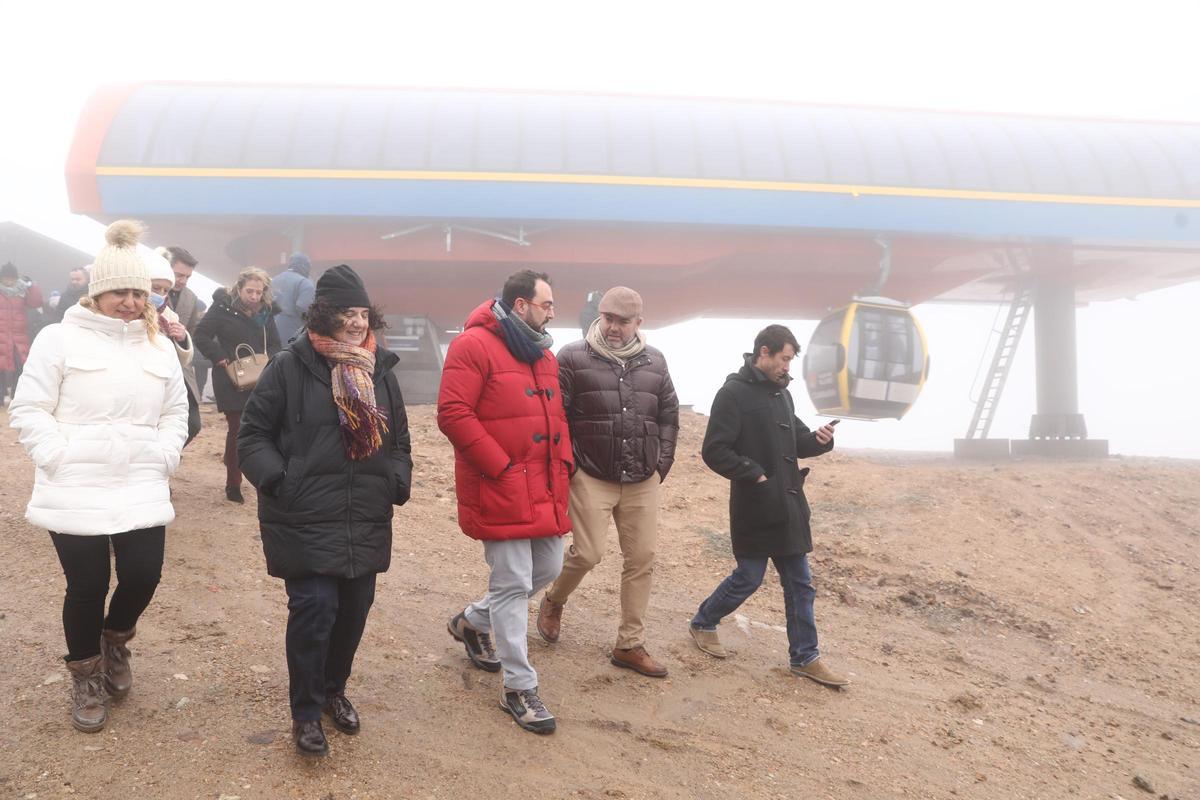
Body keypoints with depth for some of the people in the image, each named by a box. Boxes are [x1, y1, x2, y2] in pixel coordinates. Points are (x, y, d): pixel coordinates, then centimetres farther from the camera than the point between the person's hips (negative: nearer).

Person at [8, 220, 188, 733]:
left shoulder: (159, 348, 10)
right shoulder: (61, 339, -4)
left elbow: (175, 412, 16)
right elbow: (28, 410, -5)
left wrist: (164, 457, 2)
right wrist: (59, 460, -12)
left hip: (142, 491, 4)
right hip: (75, 493, -3)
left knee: (143, 576, -1)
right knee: (87, 587, 4)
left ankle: (115, 638, 34)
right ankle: (86, 679, 28)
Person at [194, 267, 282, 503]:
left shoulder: (266, 311, 8)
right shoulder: (223, 307, -7)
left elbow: (274, 344, 14)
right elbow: (201, 335, -6)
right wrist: (221, 359, -15)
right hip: (231, 383, -4)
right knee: (237, 430, 1)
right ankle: (233, 486, 12)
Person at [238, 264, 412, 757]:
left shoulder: (380, 372, 10)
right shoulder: (289, 369, -6)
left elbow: (399, 441, 20)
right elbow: (253, 436, -2)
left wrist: (398, 481, 4)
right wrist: (278, 481, -15)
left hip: (367, 526, 5)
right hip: (305, 523, -5)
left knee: (353, 612, 13)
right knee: (314, 610, -8)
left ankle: (333, 689, 37)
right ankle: (306, 711, 13)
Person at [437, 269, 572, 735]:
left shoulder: (542, 354, 15)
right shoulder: (474, 346, -12)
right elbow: (453, 414, -19)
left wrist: (563, 461, 6)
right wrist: (500, 467, -19)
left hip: (545, 490, 9)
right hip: (500, 491, -9)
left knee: (547, 570, 17)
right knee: (513, 585, -2)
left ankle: (473, 622, 40)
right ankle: (519, 688, 11)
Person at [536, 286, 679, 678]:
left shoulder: (654, 362, 8)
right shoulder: (573, 358, -5)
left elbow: (669, 416, 15)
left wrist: (662, 463, 9)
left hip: (642, 483, 4)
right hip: (591, 478, -4)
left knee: (641, 560, 5)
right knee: (587, 553, -6)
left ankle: (630, 645, 18)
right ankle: (553, 601, 27)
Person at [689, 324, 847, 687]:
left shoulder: (781, 393, 12)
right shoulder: (734, 393, -13)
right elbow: (714, 452, -17)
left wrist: (818, 440, 0)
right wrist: (756, 475, -19)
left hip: (789, 505, 8)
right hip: (754, 507, -7)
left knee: (799, 582, 10)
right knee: (748, 578, 5)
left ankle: (805, 657, 21)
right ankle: (703, 623, 30)